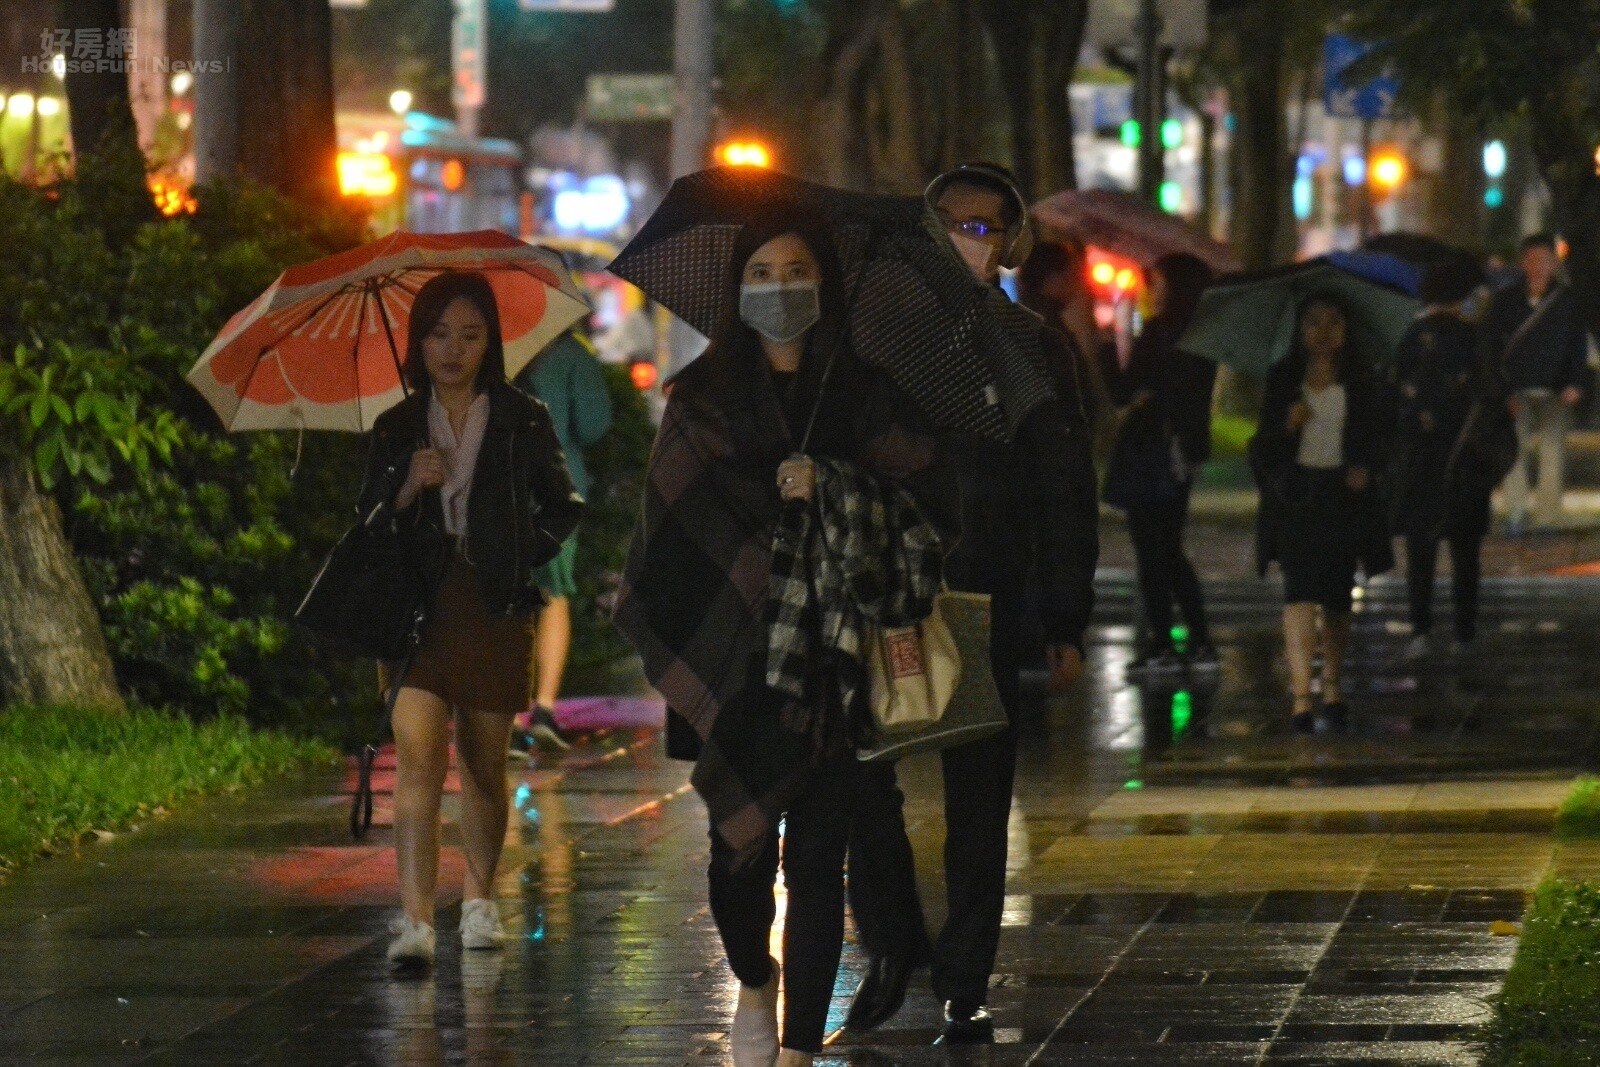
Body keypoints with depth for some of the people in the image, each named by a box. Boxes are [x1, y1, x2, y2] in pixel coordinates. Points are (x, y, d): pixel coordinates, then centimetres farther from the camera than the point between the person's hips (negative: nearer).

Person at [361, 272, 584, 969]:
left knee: (483, 765, 8)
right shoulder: (396, 430, 8)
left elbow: (564, 509, 14)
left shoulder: (523, 423, 5)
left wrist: (524, 557, 2)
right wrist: (408, 490, -9)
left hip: (496, 615, 0)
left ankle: (479, 901, 28)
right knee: (417, 758, -15)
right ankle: (416, 922, -22)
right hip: (418, 612, 0)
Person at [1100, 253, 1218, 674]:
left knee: (1151, 551, -3)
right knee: (1169, 551, 16)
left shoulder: (1160, 332, -16)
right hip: (1184, 453, 8)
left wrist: (1109, 347, -1)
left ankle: (1161, 643, -4)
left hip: (1150, 450, -8)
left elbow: (1124, 391, -12)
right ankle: (1200, 642, 13)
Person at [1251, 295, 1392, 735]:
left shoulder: (1360, 384, 7)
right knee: (1299, 592, -15)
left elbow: (1376, 436, 13)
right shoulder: (1283, 381, 5)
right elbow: (1264, 449, 5)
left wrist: (1365, 468, -8)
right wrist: (1287, 426, -16)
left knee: (1337, 598, 10)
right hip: (1296, 496, -2)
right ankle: (1301, 696, -22)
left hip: (1344, 497, 2)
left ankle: (1333, 689, 28)